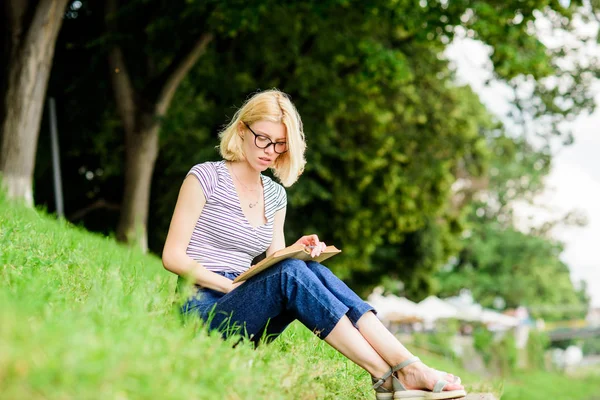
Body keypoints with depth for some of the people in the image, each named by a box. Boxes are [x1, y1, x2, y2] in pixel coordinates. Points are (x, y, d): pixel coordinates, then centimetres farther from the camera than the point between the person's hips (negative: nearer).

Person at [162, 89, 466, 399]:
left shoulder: (275, 195, 15)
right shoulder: (206, 177, -3)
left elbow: (275, 264, 14)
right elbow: (173, 256, -6)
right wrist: (231, 286, -15)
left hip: (244, 321, 5)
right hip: (203, 311, -5)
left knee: (313, 270, -25)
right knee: (290, 272, -32)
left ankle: (408, 366, -37)